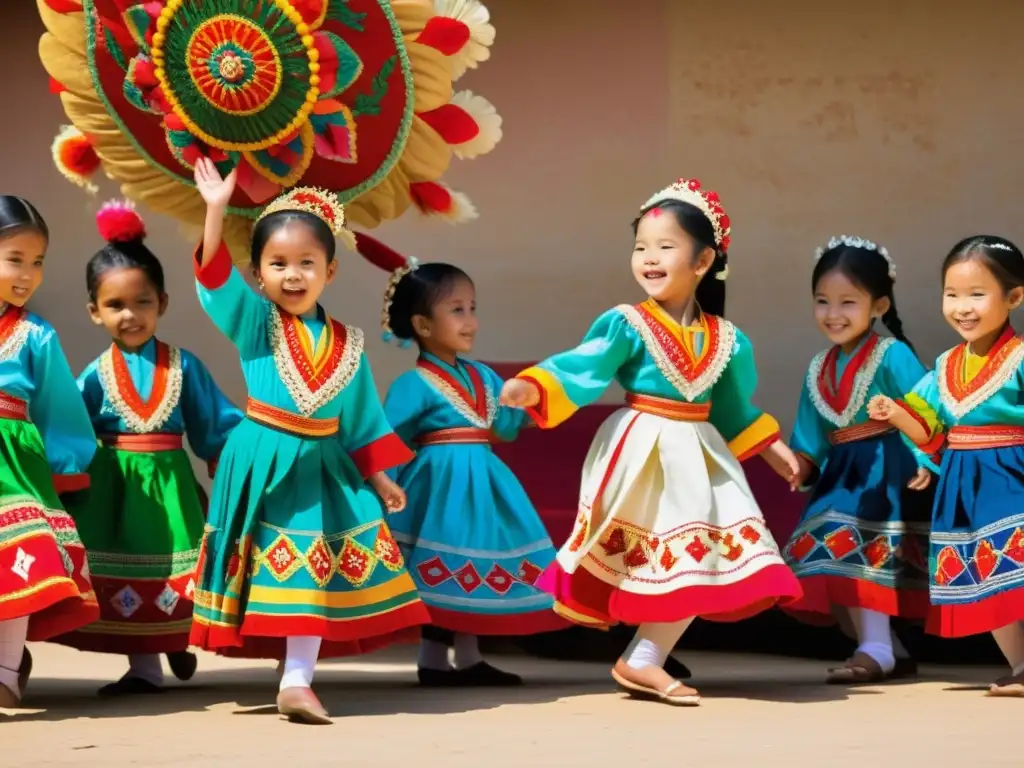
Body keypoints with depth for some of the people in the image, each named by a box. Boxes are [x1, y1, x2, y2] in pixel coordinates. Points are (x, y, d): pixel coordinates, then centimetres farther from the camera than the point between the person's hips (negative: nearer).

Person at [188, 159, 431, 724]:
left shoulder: (346, 344, 7)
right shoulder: (254, 323, -1)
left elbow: (361, 417, 13)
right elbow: (216, 277, -17)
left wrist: (378, 477, 12)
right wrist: (216, 210, -28)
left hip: (321, 468, 2)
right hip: (262, 463, -2)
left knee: (314, 572, -4)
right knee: (273, 568, 0)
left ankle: (297, 681, -5)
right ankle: (295, 677, 9)